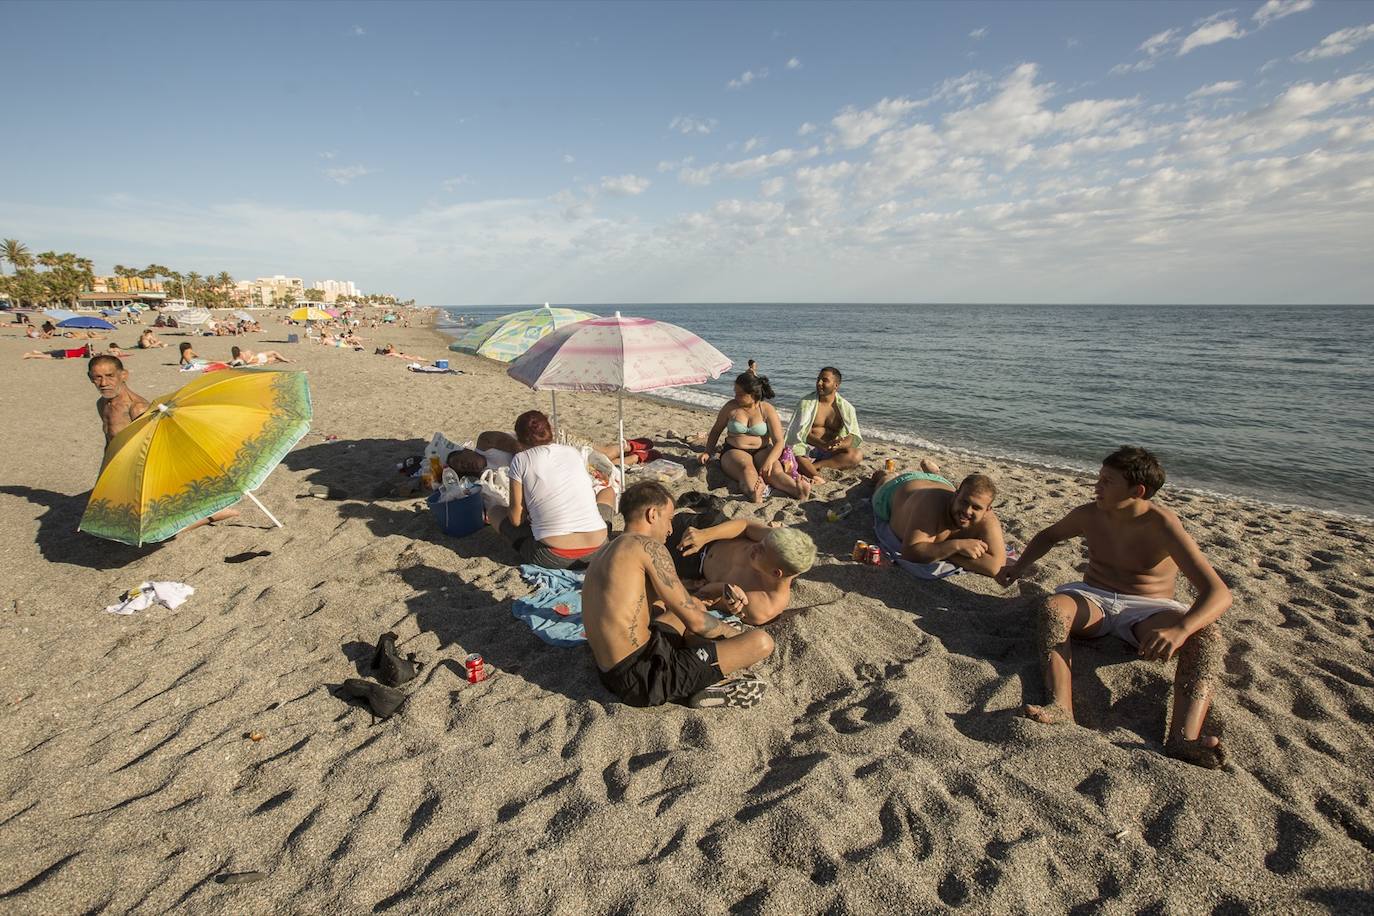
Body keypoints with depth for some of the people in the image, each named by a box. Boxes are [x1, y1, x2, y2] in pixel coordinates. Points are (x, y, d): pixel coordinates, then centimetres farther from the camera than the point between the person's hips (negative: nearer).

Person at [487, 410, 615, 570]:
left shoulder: (521, 460, 2)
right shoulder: (574, 452, 12)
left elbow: (516, 519, 0)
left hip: (552, 558, -3)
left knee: (494, 510, 23)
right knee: (608, 492, 34)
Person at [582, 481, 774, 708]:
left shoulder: (603, 556, 16)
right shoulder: (647, 546, -12)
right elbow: (695, 621, -11)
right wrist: (736, 634, 9)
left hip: (610, 674, 10)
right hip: (645, 678, -10)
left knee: (696, 606, 31)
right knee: (762, 642, -12)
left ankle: (700, 678, 10)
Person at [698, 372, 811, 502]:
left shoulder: (767, 410, -1)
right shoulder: (731, 406, 4)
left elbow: (779, 442, -9)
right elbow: (716, 430, 18)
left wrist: (769, 461, -27)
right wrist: (707, 453, 5)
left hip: (762, 451, 1)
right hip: (735, 452, -1)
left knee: (775, 470, -33)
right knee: (747, 469, -37)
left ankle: (798, 489, -62)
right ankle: (754, 493, -70)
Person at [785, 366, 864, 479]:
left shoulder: (846, 408, 7)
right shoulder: (807, 402, 3)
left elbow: (854, 436, -2)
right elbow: (801, 431, -8)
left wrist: (839, 445, -27)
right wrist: (824, 444, -27)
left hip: (831, 453, 2)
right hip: (808, 448, -2)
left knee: (857, 455, -27)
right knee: (792, 451, -34)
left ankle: (813, 466, -30)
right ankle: (817, 477, -48)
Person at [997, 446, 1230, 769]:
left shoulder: (1162, 526, -17)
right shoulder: (1090, 515, -3)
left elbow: (1218, 593, -26)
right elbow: (1049, 535, 20)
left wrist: (1179, 629, -44)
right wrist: (1020, 566, 5)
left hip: (1148, 610, -2)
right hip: (1093, 600, 2)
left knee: (1205, 634, -32)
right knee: (1052, 607, -30)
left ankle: (1183, 738, -51)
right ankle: (1060, 708, -49)